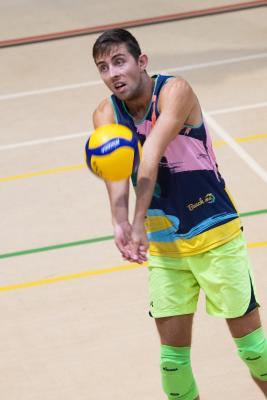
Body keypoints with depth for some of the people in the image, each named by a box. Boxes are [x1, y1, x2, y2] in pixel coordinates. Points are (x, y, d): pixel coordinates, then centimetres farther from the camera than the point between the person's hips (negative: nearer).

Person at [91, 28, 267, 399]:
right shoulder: (106, 114, -5)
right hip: (164, 245, 4)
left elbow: (152, 156, -32)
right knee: (173, 356, 3)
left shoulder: (175, 91, -18)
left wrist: (139, 223, -43)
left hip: (216, 234, -3)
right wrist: (120, 223, -44)